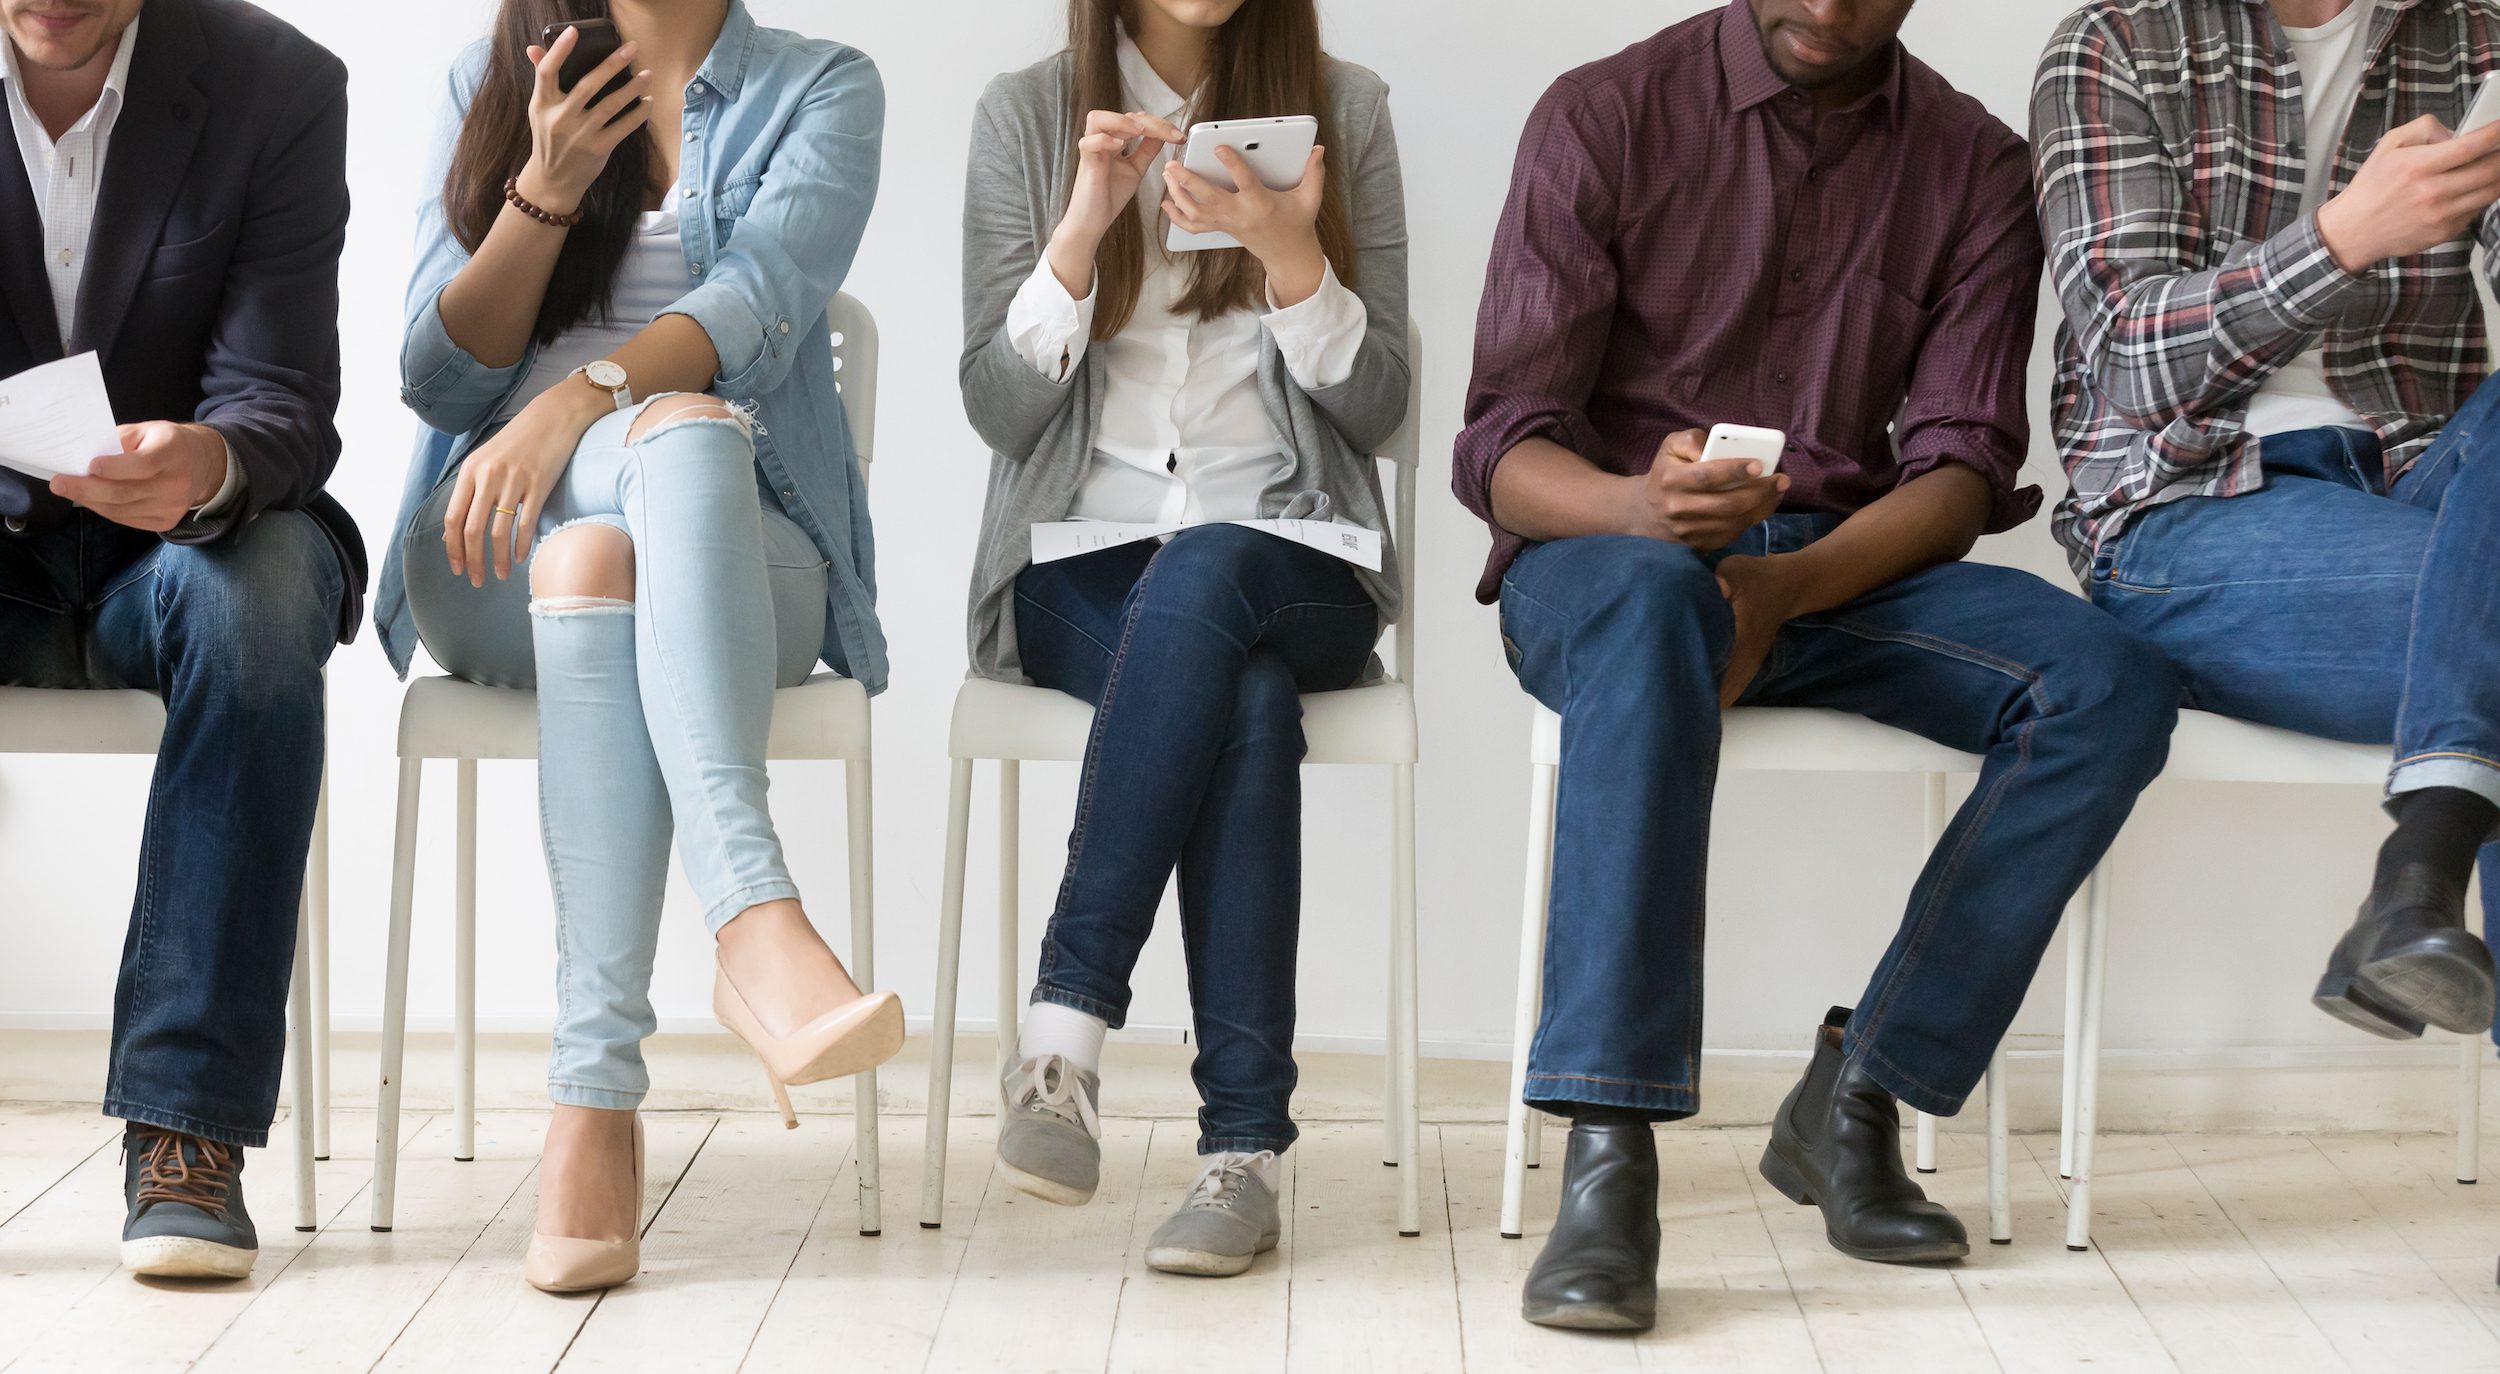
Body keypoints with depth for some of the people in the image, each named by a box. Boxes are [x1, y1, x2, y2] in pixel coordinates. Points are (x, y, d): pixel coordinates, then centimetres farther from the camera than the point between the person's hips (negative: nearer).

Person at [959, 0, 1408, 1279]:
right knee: (1246, 702, -34)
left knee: (1202, 576, -37)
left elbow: (1375, 409, 2)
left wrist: (1290, 252, -15)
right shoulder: (1025, 115, 7)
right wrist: (1084, 227, -13)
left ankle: (1066, 1022, -37)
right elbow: (998, 410, 0)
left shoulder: (1341, 108, 7)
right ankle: (1244, 1144, -34)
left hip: (1292, 565, 0)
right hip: (1080, 562, 0)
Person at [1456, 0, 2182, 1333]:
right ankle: (1607, 1158, -44)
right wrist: (1643, 507, -30)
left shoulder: (1973, 165, 7)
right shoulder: (1605, 117, -2)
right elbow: (1500, 448, -7)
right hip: (1602, 544, -3)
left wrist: (1785, 587, -20)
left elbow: (1963, 467, -1)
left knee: (2113, 683, -24)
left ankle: (1854, 1093, -19)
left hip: (1851, 566, 4)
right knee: (1654, 605, -40)